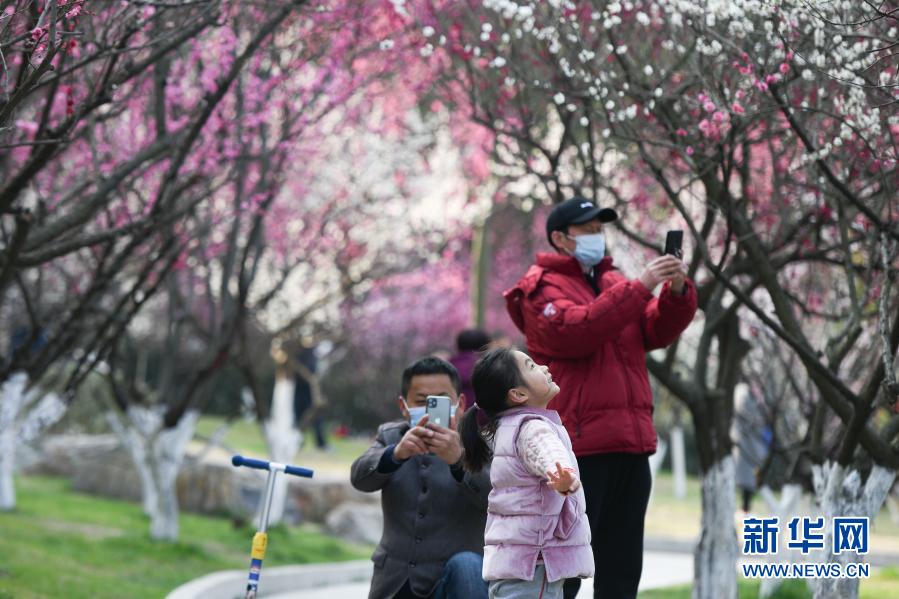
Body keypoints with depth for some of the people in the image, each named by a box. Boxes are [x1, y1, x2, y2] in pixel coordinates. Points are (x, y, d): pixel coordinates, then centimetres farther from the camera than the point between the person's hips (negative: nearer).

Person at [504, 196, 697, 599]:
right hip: (576, 447, -7)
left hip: (629, 445, 7)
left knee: (621, 566, 11)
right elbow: (576, 330, -20)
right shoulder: (543, 289, -1)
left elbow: (659, 330, 9)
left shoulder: (614, 283, 20)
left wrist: (677, 293, -11)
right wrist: (640, 286, -22)